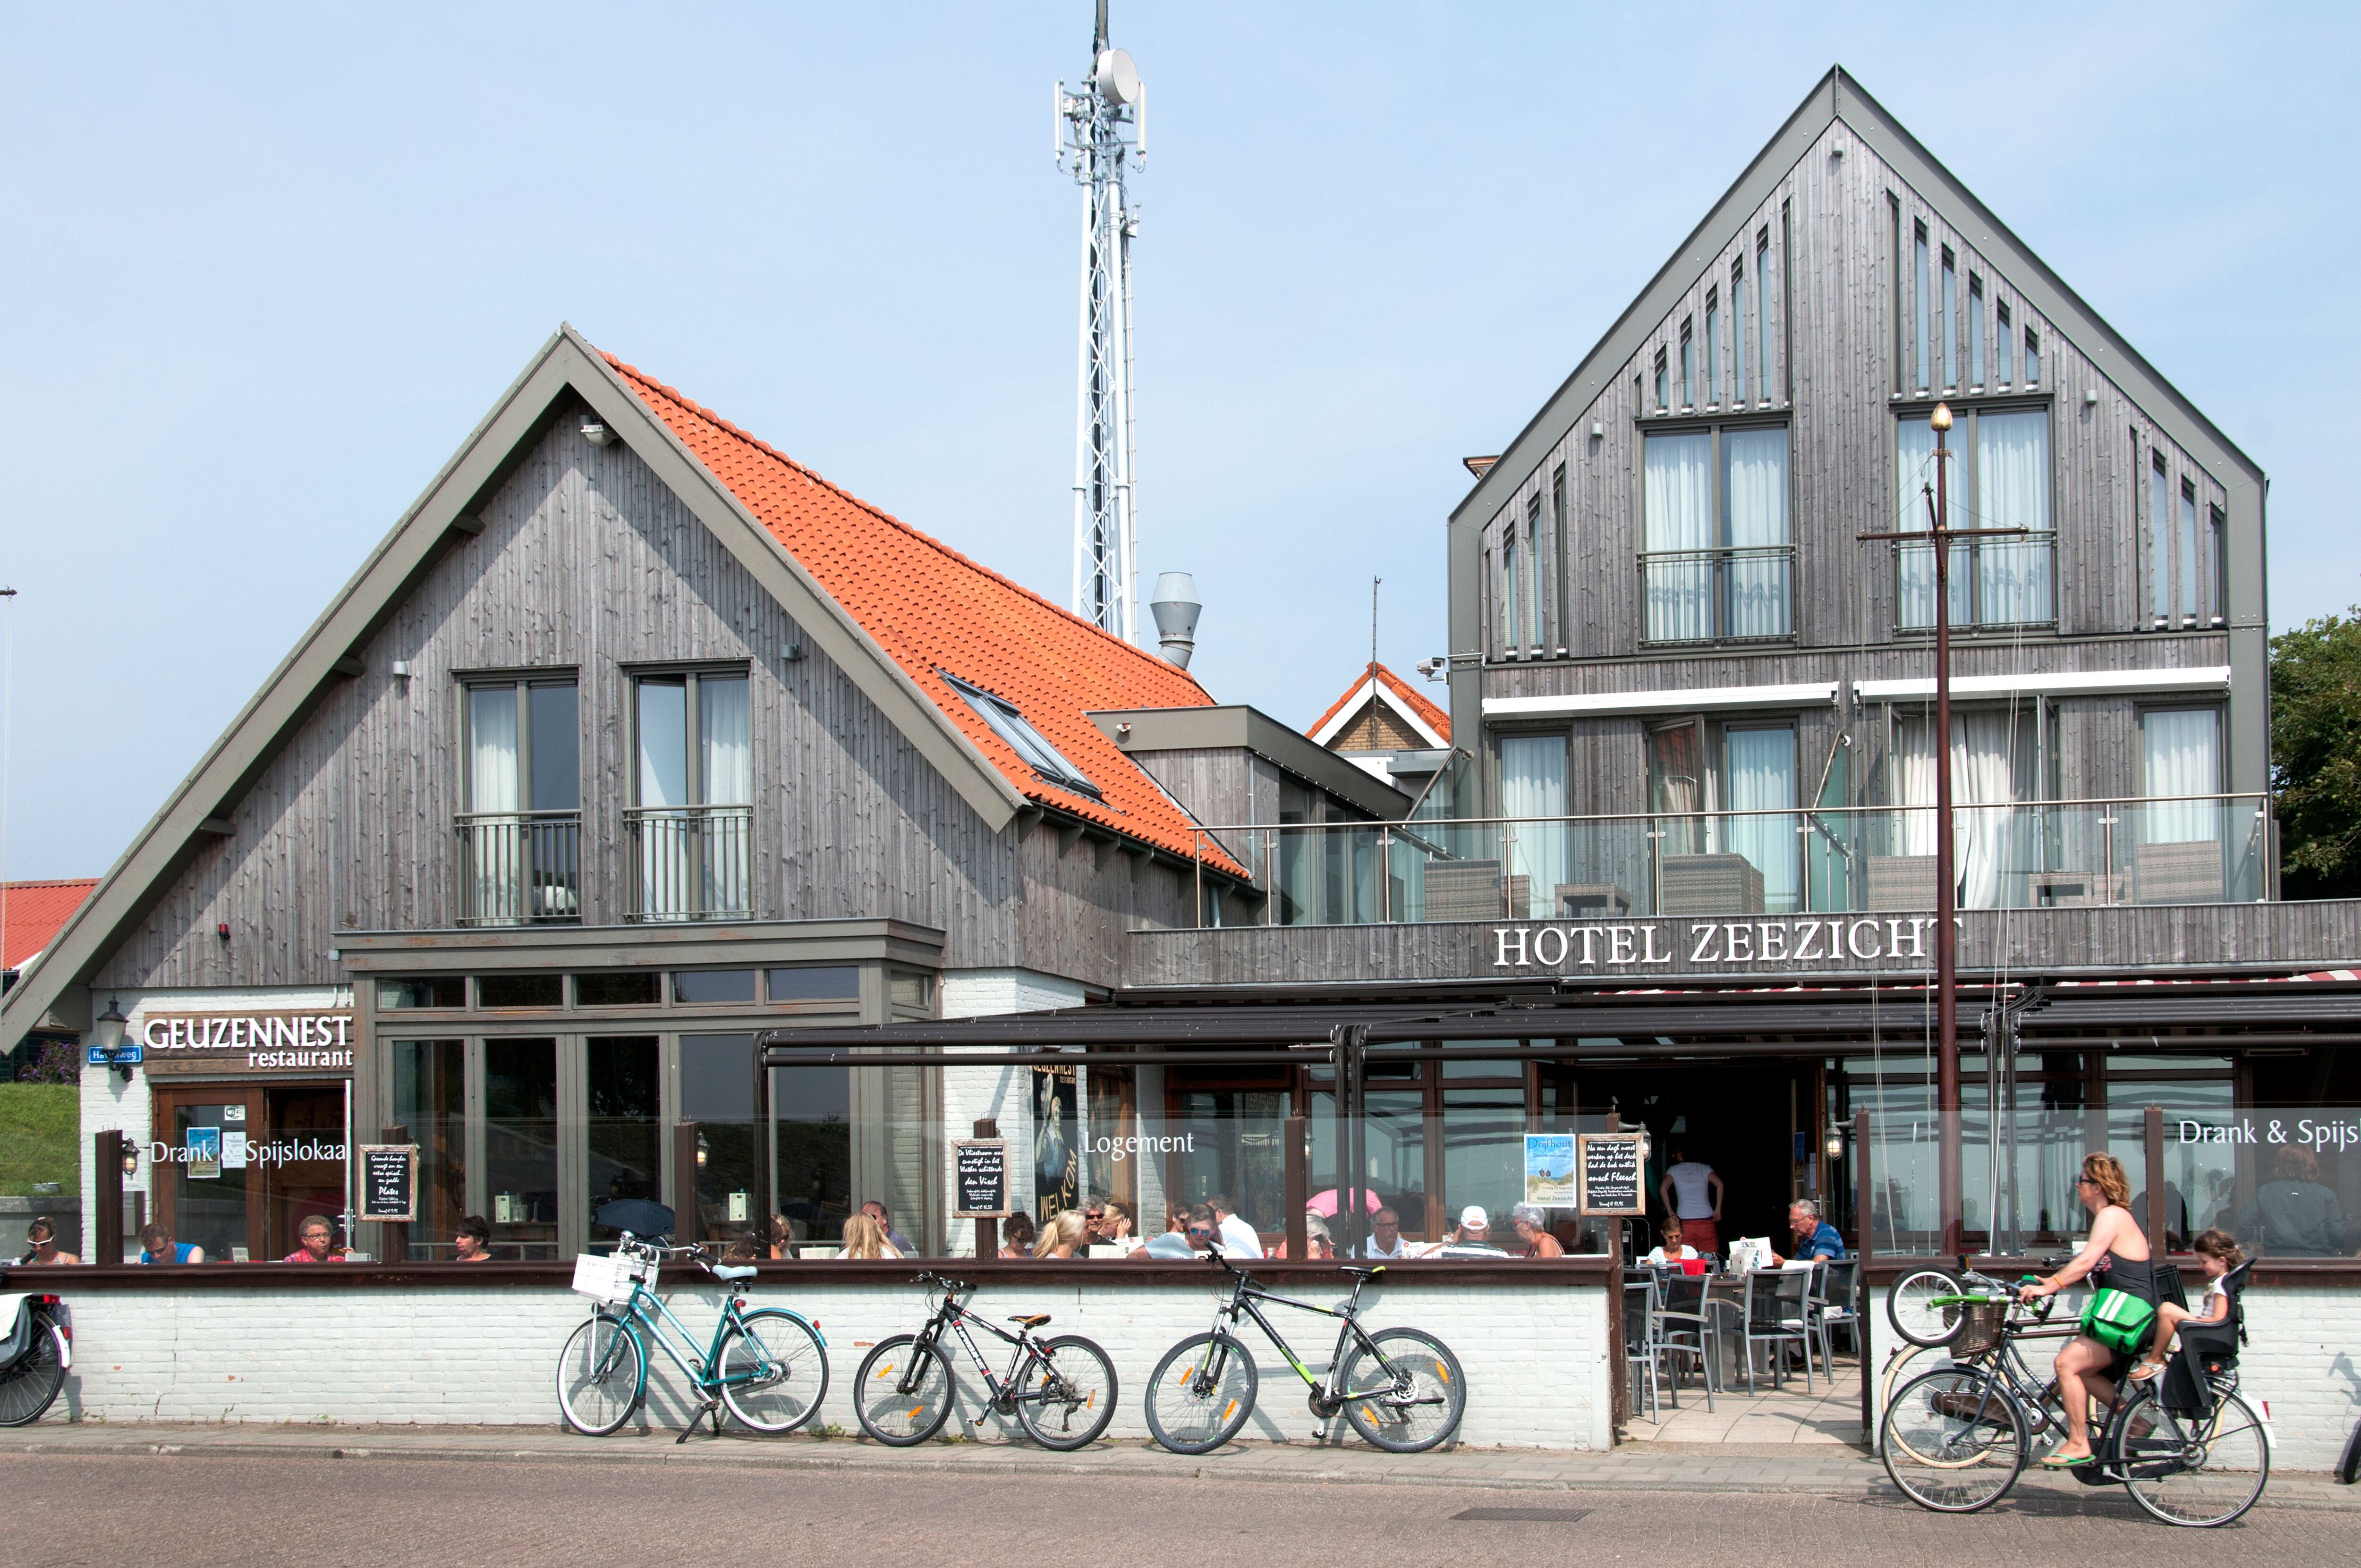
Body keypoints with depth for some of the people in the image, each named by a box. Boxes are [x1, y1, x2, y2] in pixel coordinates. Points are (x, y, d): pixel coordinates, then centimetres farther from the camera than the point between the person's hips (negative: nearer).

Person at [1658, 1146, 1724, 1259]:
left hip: (1684, 1221, -1)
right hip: (1706, 1220, 1)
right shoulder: (1704, 1168, 13)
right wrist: (1718, 1210, 1)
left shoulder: (1674, 1170, 10)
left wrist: (1670, 1212, 1)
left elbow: (1663, 1189, -6)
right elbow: (1720, 1184, -2)